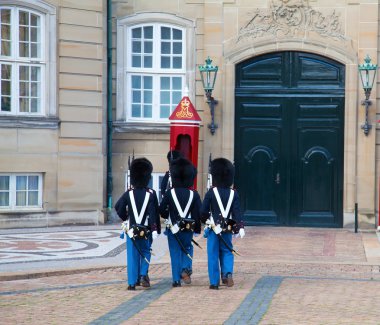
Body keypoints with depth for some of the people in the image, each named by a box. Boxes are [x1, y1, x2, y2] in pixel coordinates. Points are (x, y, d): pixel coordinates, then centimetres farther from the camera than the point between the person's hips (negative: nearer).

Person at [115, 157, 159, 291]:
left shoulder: (129, 193, -5)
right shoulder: (151, 194, -9)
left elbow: (118, 207, -3)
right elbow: (154, 213, -12)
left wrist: (125, 218, 14)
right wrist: (154, 229, -10)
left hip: (131, 229, 1)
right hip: (146, 230, -1)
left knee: (133, 255, 6)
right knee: (145, 252, 17)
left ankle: (132, 283, 4)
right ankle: (143, 274, -3)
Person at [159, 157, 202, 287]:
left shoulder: (169, 193, -8)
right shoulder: (194, 194, -5)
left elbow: (162, 210, -4)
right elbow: (198, 213, -3)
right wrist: (197, 229, 8)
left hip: (173, 228, -1)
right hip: (188, 228, 1)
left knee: (175, 253, 7)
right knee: (187, 248, 22)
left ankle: (176, 280, 7)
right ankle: (186, 269, -2)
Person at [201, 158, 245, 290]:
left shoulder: (211, 192, -9)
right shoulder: (233, 194, -1)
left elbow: (203, 211, -7)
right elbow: (237, 212, -6)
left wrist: (206, 221, 13)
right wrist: (240, 227, -8)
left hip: (213, 228, -2)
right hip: (228, 229, 2)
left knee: (213, 255, 4)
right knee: (226, 252, 18)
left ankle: (214, 282, 4)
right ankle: (228, 273, -5)